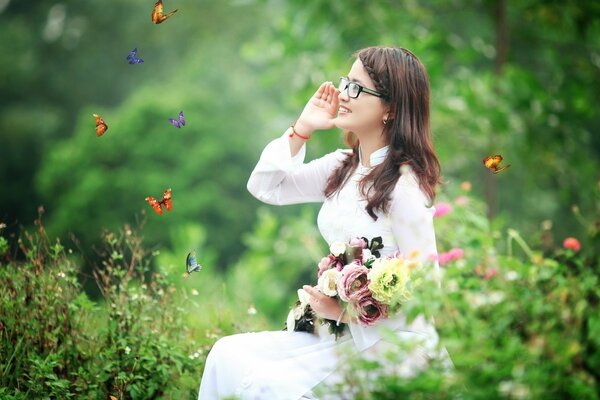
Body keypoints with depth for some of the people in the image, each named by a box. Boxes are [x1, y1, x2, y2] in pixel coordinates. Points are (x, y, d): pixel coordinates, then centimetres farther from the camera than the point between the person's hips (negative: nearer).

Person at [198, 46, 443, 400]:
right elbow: (264, 187, 11)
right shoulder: (342, 167, 7)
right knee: (227, 354, -4)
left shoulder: (404, 187, -17)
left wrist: (345, 313, -16)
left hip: (384, 346, -8)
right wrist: (303, 128, 3)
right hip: (339, 333, 8)